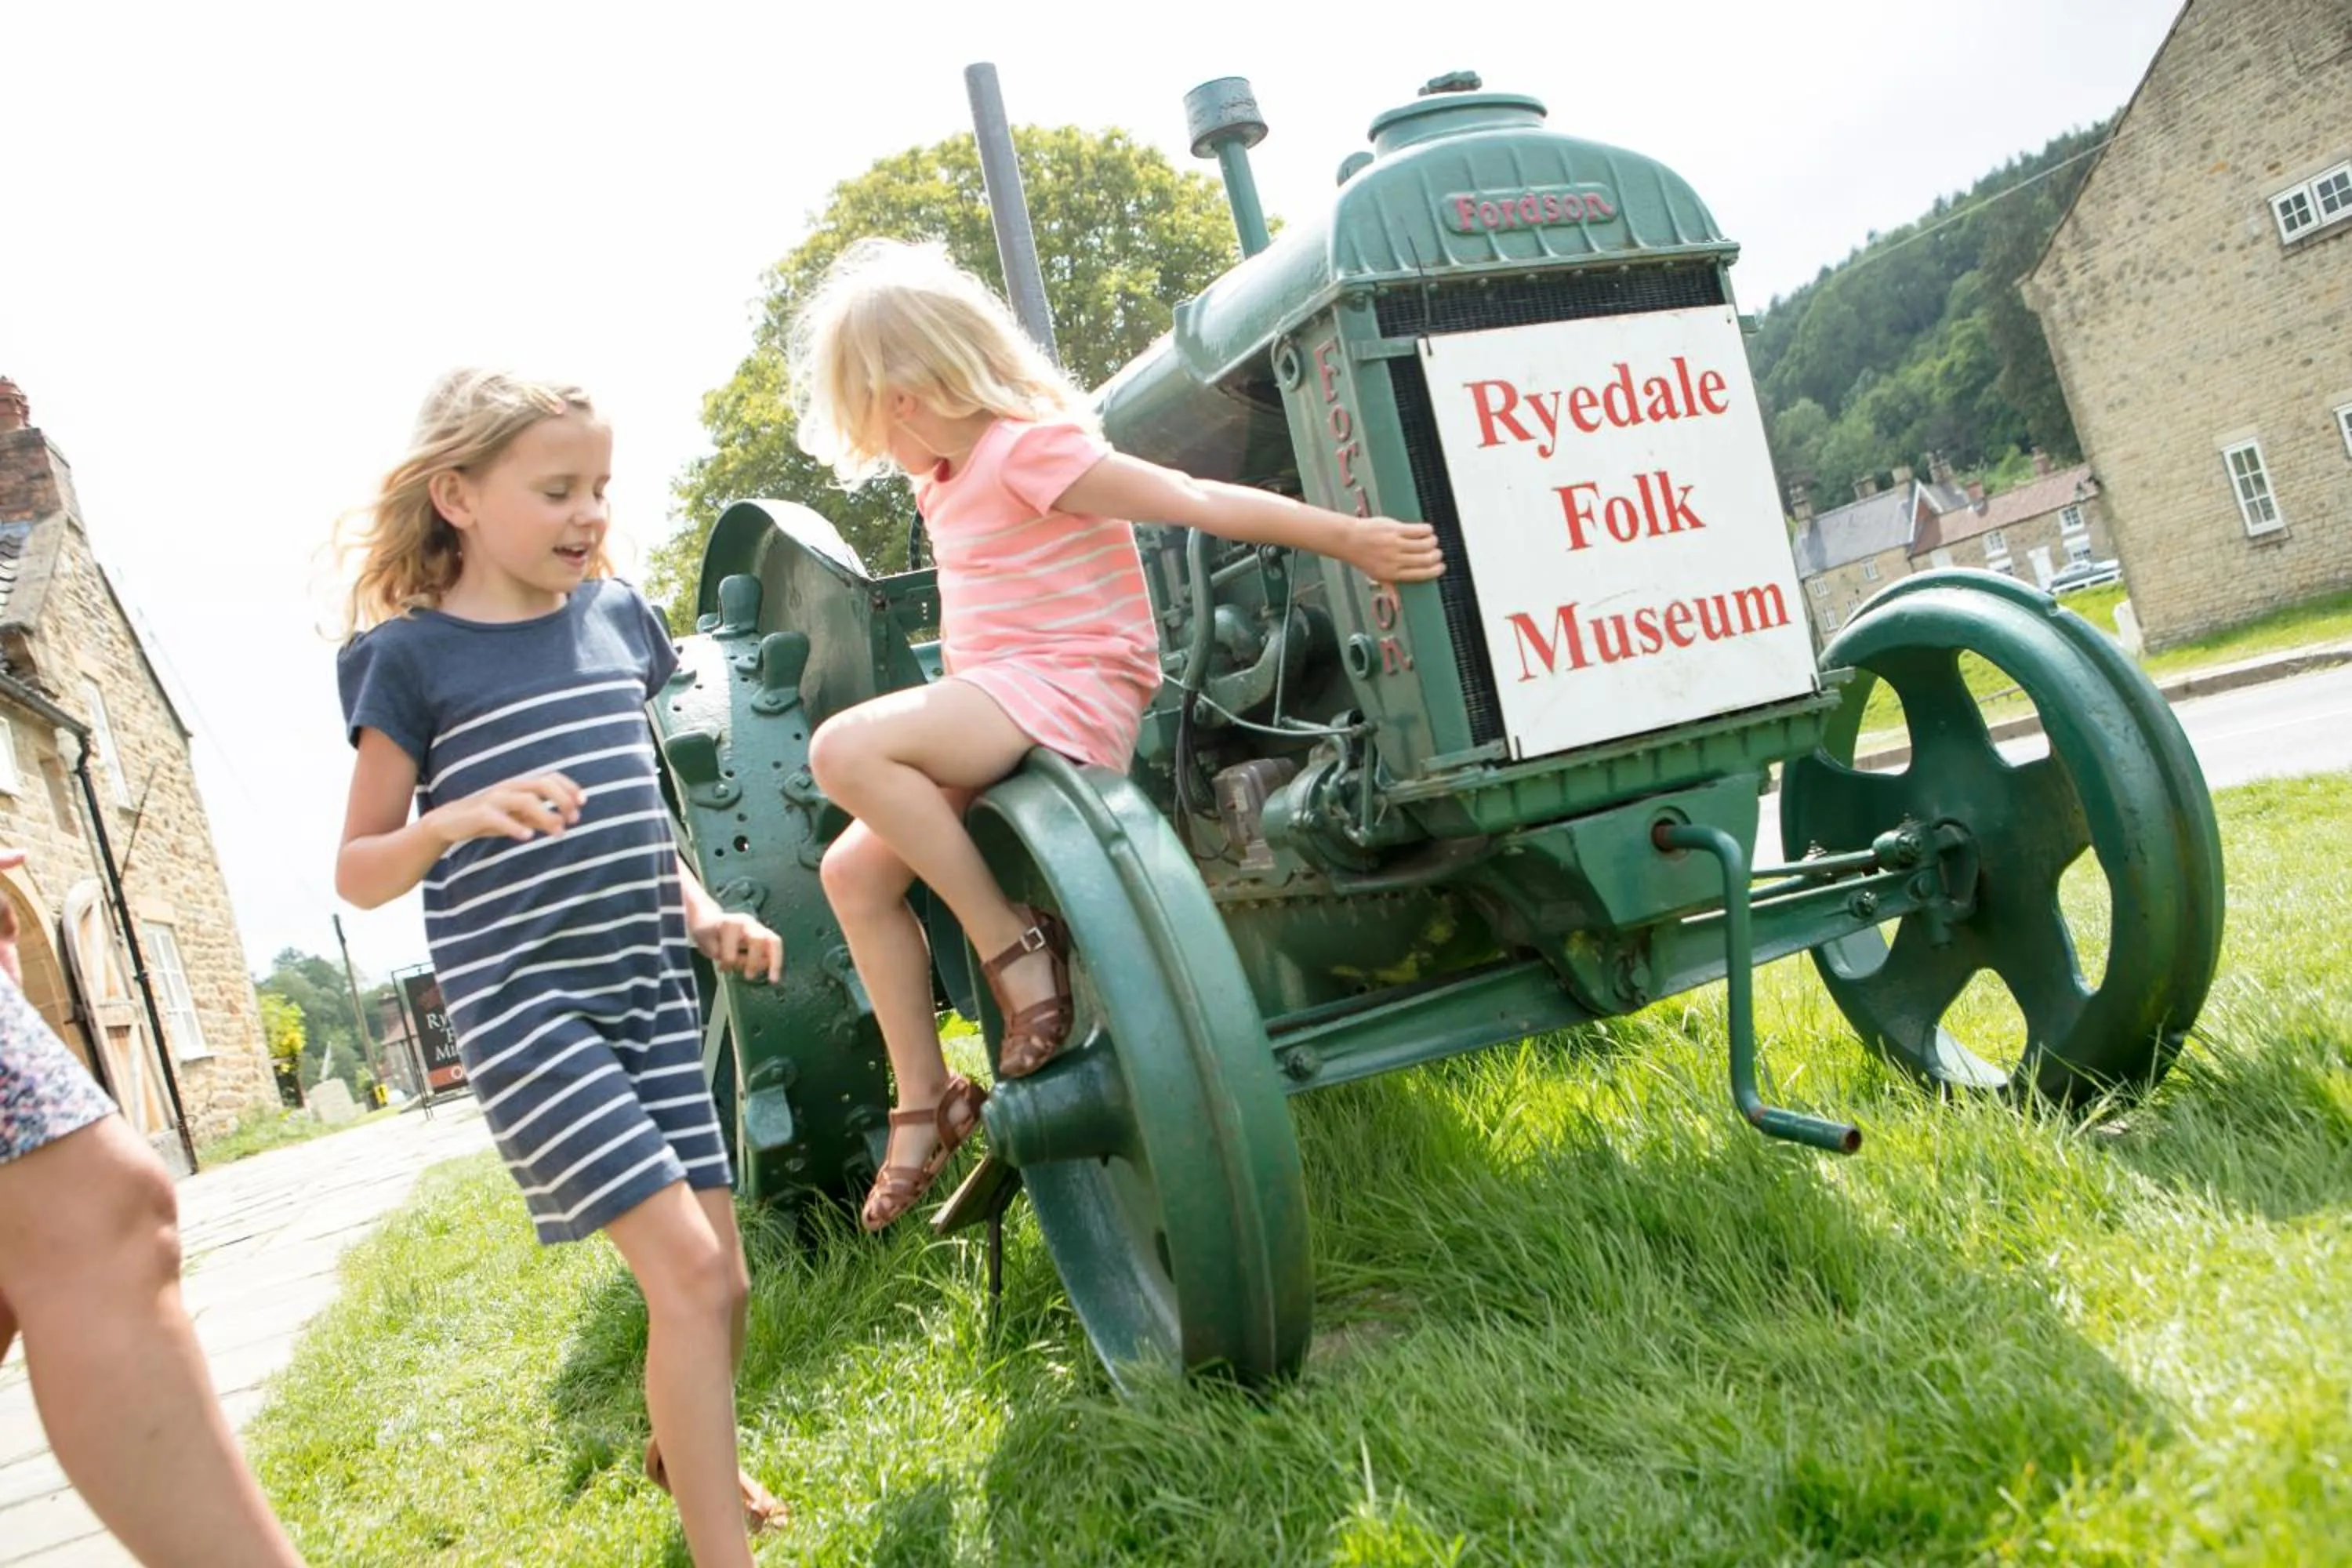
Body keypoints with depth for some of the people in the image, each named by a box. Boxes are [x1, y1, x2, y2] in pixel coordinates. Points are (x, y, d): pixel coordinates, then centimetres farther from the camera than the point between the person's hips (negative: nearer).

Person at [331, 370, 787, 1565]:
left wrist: (698, 908, 9)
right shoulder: (410, 656, -5)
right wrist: (455, 821, -22)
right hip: (522, 1002, -6)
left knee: (719, 1274, 10)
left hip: (648, 986, 6)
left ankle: (684, 1455, 39)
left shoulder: (615, 614, 9)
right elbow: (359, 872, -3)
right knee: (685, 1267, -15)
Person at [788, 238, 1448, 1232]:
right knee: (855, 869, 1)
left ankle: (1012, 941, -18)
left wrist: (1348, 537, -19)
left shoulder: (1030, 449, -11)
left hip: (1068, 689, -10)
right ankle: (926, 1101, 7)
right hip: (998, 709, 10)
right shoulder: (948, 479, 18)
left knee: (846, 749, -29)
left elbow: (1199, 498, -15)